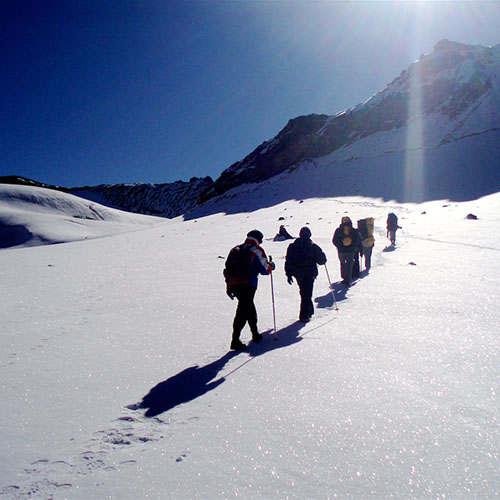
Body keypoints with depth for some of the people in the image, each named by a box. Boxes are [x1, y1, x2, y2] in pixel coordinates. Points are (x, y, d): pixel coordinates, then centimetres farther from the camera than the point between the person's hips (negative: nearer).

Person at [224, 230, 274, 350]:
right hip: (247, 285, -7)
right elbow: (265, 269, 1)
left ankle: (255, 334, 35)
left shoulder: (235, 250, 19)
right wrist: (271, 266, 23)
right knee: (243, 311, -7)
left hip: (233, 285, 7)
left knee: (249, 307, 23)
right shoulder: (257, 250, 1)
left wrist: (228, 287, 21)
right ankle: (235, 340, -14)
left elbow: (228, 269, 18)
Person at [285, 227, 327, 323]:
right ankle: (304, 315, -5)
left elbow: (288, 262, -2)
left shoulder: (292, 247, -1)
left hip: (298, 274, 3)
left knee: (304, 293, 22)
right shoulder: (313, 247, -9)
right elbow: (322, 261, -4)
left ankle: (309, 310, 33)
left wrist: (288, 274, 3)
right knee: (307, 294, 2)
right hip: (310, 274, -3)